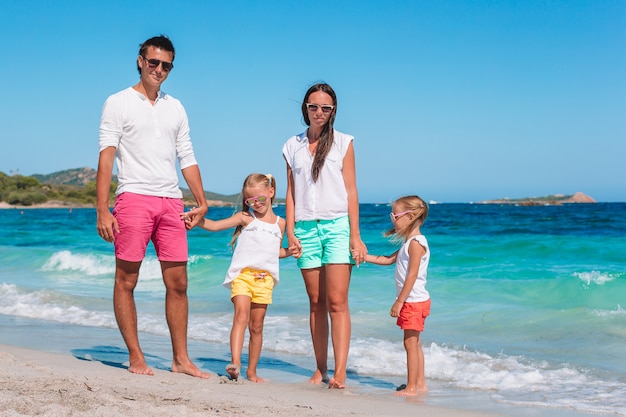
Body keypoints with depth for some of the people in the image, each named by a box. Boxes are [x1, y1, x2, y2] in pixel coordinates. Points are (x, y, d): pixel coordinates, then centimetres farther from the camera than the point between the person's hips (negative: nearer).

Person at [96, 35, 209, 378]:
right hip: (133, 197, -4)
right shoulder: (118, 103, 4)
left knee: (178, 283, 3)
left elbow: (187, 157, 20)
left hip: (170, 202, 5)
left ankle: (180, 359, 8)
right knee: (126, 280, -2)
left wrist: (202, 202, 12)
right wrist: (102, 211, -13)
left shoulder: (175, 108, 19)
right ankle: (135, 358, 5)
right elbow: (106, 157, -4)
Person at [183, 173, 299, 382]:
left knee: (257, 326, 7)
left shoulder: (280, 223, 15)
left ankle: (251, 371, 16)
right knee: (241, 316, -22)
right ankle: (235, 363, -32)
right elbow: (214, 225, 0)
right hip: (242, 275, -3)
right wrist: (196, 221, -15)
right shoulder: (245, 217, 5)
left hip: (264, 279, 3)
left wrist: (292, 251, 8)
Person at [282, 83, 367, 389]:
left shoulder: (343, 142, 6)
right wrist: (290, 232, 2)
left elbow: (351, 191, 3)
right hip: (306, 228, 3)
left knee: (337, 301, -10)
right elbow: (291, 192, 12)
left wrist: (355, 235, -3)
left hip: (337, 226, -3)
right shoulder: (293, 146, 13)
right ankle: (320, 369, 10)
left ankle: (340, 373, -13)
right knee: (316, 302, 5)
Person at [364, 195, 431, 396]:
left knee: (410, 343, -6)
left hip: (414, 301, -10)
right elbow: (388, 259, 21)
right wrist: (364, 257, 14)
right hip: (411, 302, 10)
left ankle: (411, 387, -2)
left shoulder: (416, 242, -17)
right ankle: (420, 384, 20)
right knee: (414, 343, 13)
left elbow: (412, 275, -21)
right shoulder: (410, 242, 14)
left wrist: (399, 302, -21)